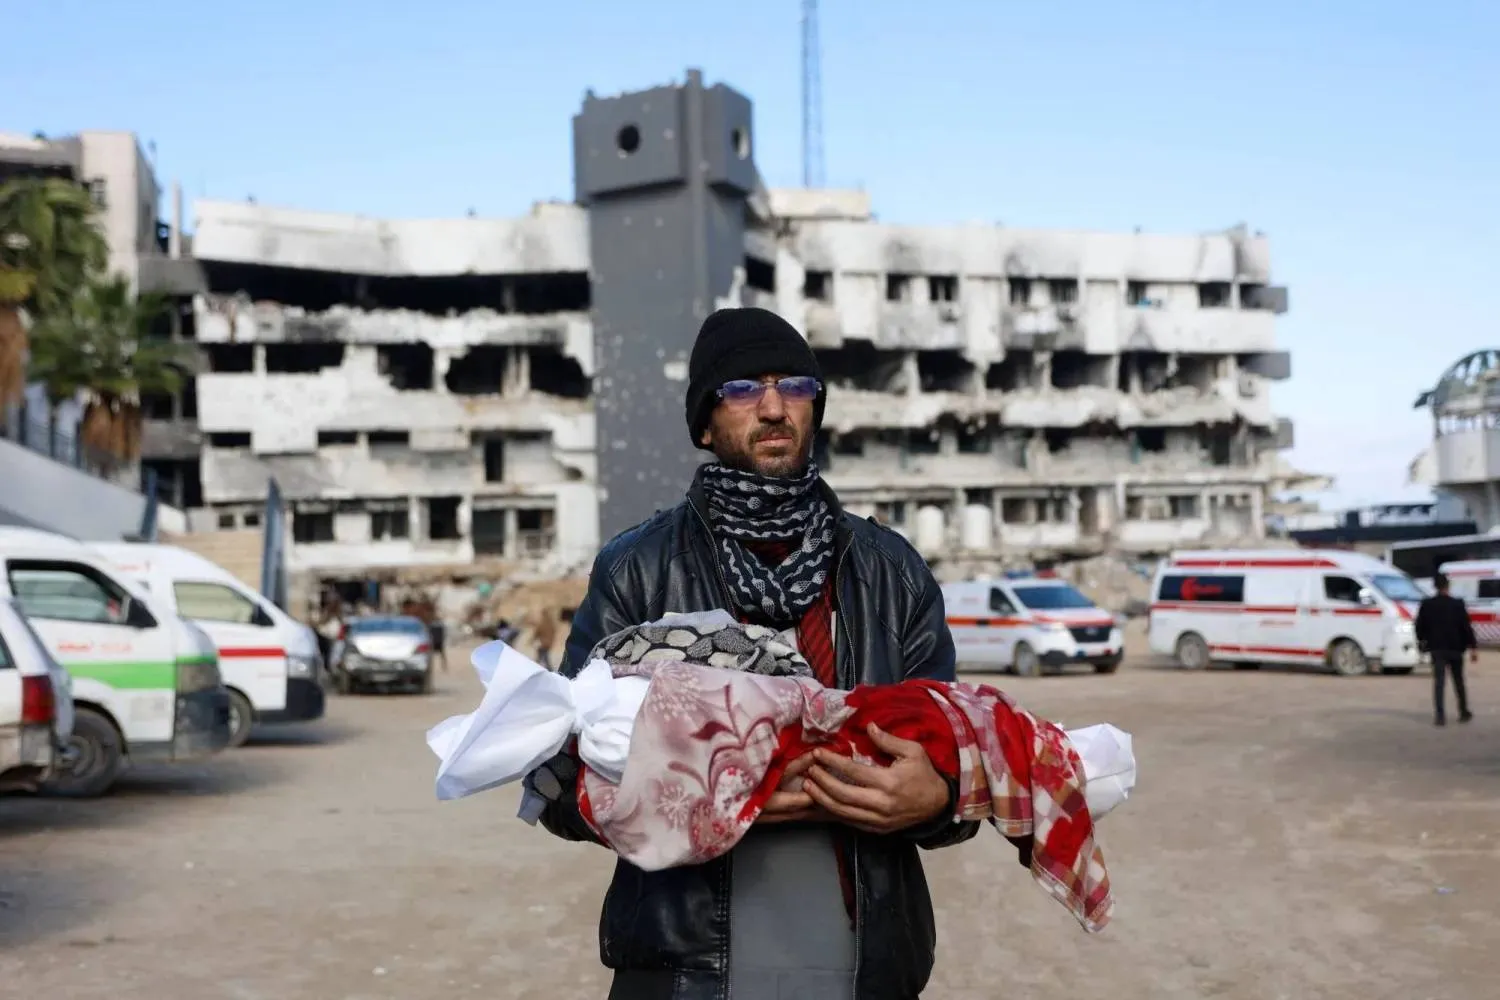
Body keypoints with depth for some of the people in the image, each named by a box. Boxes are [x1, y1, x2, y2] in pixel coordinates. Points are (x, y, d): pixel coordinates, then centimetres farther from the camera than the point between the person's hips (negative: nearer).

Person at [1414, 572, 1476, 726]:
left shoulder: (1426, 604, -4)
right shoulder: (1457, 604, -7)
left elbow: (1419, 626, 2)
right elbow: (1467, 627, -8)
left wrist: (1421, 640, 21)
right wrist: (1473, 647, -5)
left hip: (1437, 648, 0)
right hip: (1455, 648, 0)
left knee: (1438, 681, -2)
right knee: (1458, 681, 15)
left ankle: (1440, 715, -14)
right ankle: (1464, 712, 26)